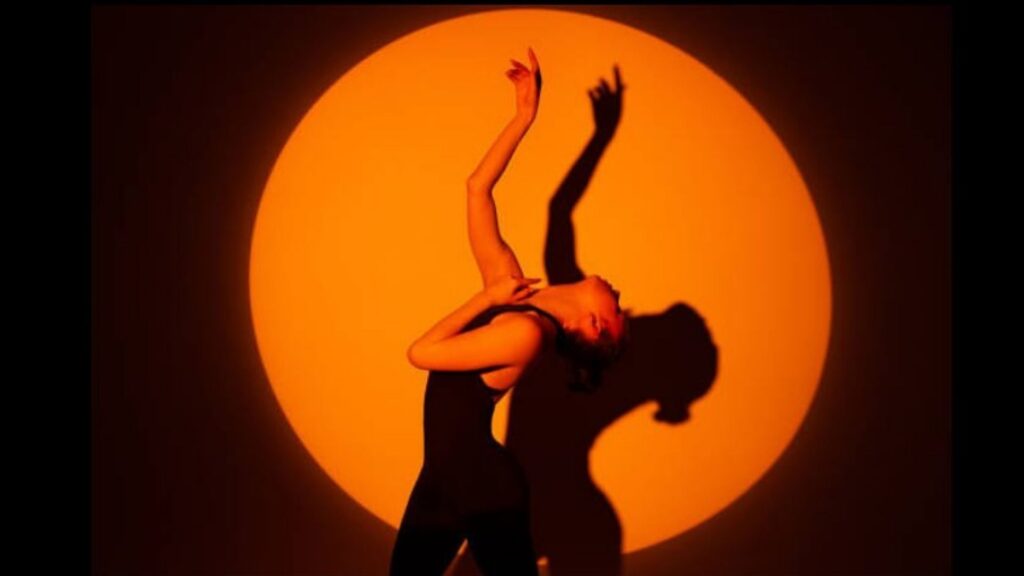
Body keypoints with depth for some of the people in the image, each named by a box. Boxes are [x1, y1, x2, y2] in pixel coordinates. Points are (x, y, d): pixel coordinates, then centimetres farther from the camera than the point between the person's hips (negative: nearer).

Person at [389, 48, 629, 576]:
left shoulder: (526, 331, -22)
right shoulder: (509, 283, 1)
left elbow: (420, 353, -24)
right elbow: (477, 189, 5)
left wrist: (486, 300, -14)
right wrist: (524, 115, 1)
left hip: (483, 484, -8)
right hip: (443, 475, 8)